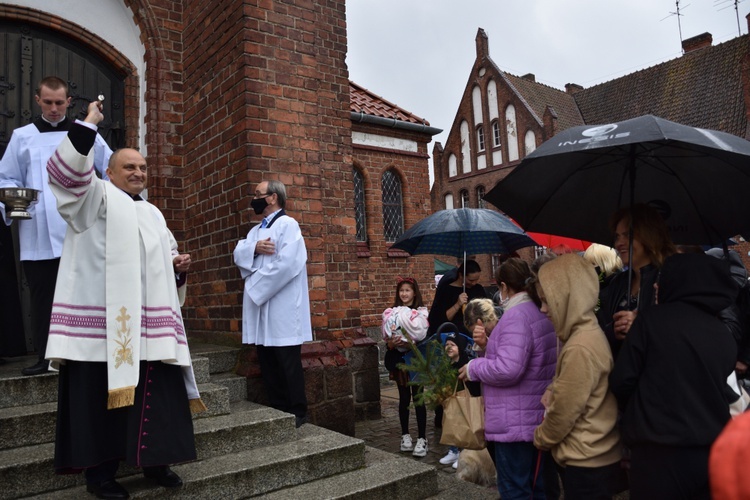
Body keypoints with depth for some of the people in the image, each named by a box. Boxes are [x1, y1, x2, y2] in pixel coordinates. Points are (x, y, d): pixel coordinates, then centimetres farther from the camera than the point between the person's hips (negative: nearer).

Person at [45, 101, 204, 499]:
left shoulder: (152, 213, 22)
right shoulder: (95, 198, 3)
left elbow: (164, 259, 28)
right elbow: (67, 169, -16)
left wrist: (178, 264, 6)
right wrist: (89, 123, -14)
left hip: (147, 323, 6)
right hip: (101, 321, -6)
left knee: (158, 393, 6)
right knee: (101, 396, 1)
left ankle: (154, 461, 19)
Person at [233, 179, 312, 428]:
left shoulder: (288, 225, -7)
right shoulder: (256, 230, 20)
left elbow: (286, 263, -19)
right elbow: (239, 253, 7)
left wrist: (256, 286, -14)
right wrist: (255, 248, -13)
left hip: (282, 307, -8)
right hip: (260, 305, 8)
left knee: (288, 362, -2)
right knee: (267, 362, 11)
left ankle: (298, 412, 8)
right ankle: (277, 409, 22)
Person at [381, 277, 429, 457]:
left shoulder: (421, 312, -4)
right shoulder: (392, 313, 4)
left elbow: (423, 336, -9)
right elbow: (387, 339, 4)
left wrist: (411, 343, -23)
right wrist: (391, 343, -16)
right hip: (399, 359, 3)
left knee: (418, 398, -1)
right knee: (404, 398, 12)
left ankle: (422, 439, 5)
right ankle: (405, 435, 23)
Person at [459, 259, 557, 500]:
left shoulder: (516, 316, -21)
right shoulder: (543, 312, 10)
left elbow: (508, 369, -30)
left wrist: (474, 367, -13)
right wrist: (490, 345, 11)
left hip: (516, 422, -10)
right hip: (540, 417, 10)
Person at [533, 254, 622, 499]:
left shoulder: (579, 348, -26)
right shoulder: (589, 332, 5)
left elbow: (563, 412, -20)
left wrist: (540, 437, -3)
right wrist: (551, 392, -2)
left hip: (585, 463, -9)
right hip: (595, 456, 9)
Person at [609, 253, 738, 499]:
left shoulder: (652, 319, -11)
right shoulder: (724, 334, 4)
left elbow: (622, 380, -9)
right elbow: (723, 390, 14)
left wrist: (635, 414, 10)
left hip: (660, 452, -5)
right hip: (712, 453, 5)